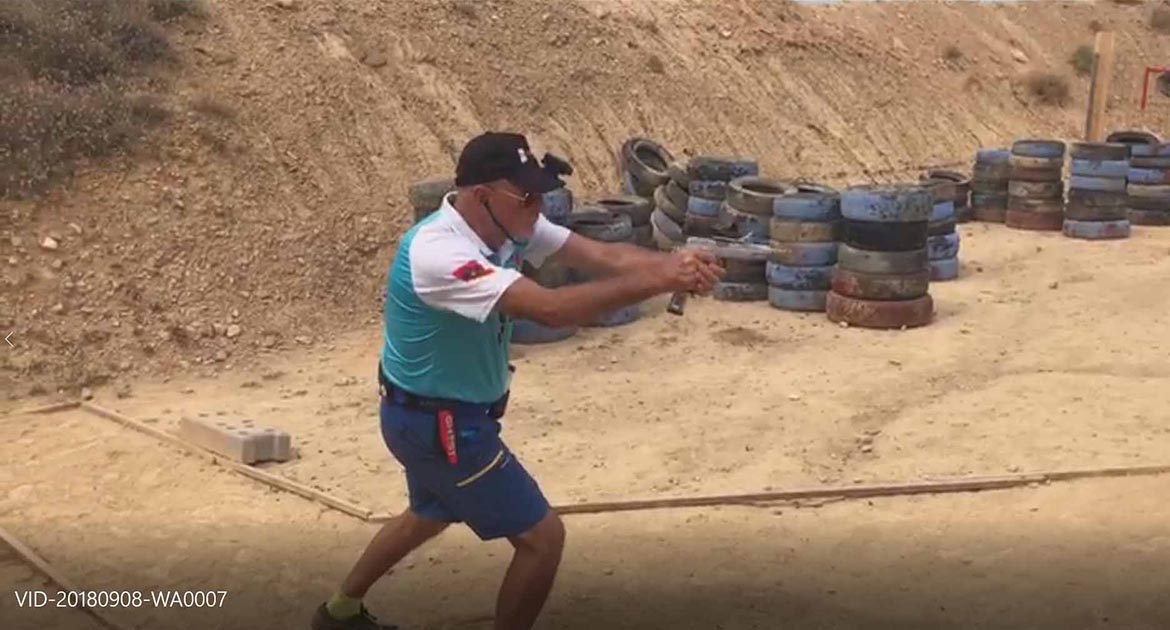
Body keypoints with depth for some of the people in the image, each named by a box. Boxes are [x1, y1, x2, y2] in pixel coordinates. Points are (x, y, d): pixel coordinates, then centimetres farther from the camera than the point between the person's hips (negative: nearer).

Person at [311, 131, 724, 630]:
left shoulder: (509, 224, -6)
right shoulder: (437, 252, -33)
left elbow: (603, 256, -13)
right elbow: (551, 309, -42)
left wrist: (672, 263, -32)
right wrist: (658, 281, -41)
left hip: (437, 414, 10)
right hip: (440, 423, -10)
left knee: (430, 516, 33)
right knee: (542, 537, -2)